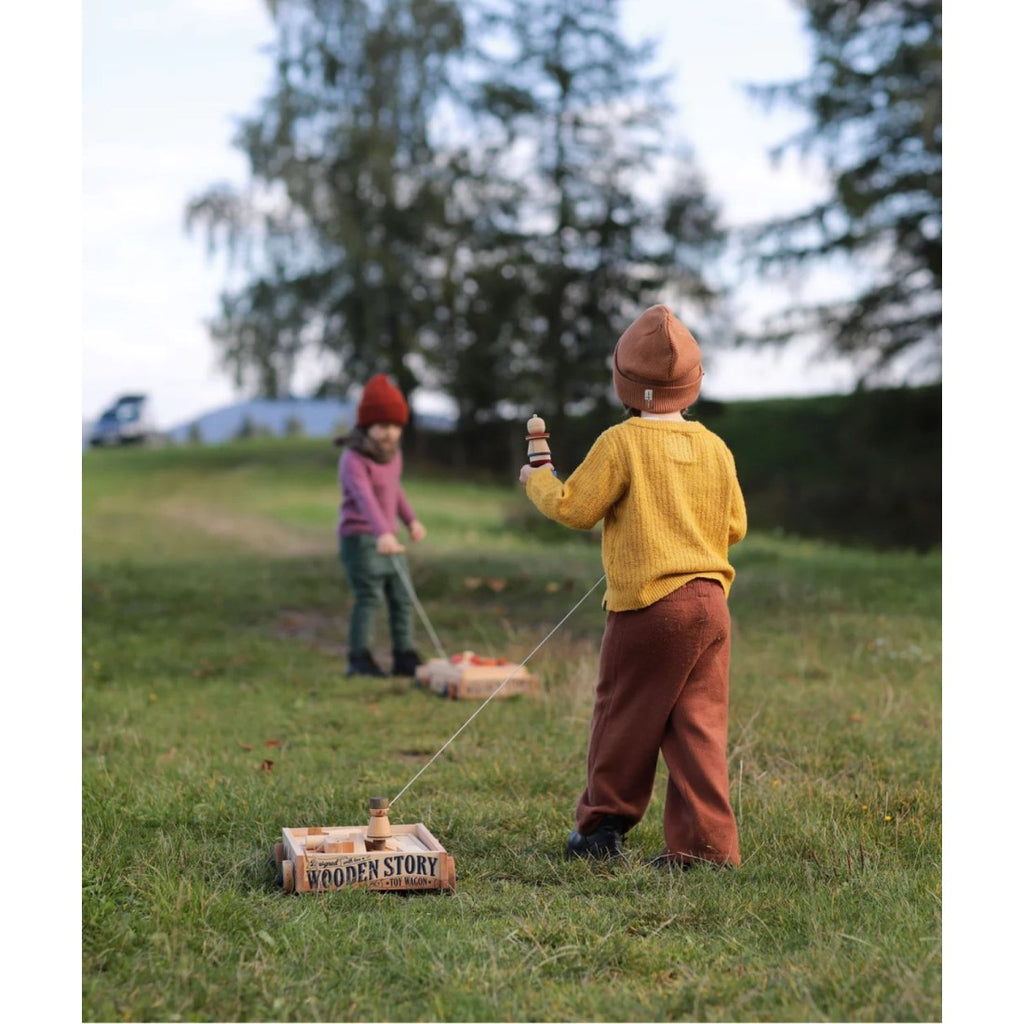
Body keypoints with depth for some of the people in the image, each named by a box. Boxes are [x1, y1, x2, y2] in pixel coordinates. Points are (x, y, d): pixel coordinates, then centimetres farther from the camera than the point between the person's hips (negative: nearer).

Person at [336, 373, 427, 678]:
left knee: (402, 597, 6)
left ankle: (404, 658, 13)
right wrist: (382, 533, -47)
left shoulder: (392, 454, 10)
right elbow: (365, 498, -34)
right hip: (360, 538, -8)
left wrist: (411, 519, 25)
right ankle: (359, 659, -7)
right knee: (369, 596, -14)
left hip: (388, 540, 8)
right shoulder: (353, 460, -18)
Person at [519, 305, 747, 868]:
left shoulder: (621, 443, -9)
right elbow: (736, 526, 13)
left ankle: (601, 826, 22)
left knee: (623, 717, 9)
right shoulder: (715, 449, 7)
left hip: (647, 606, -4)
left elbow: (574, 507, -4)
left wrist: (537, 480, 14)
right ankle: (706, 840, 2)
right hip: (710, 602, 4)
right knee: (698, 724, 5)